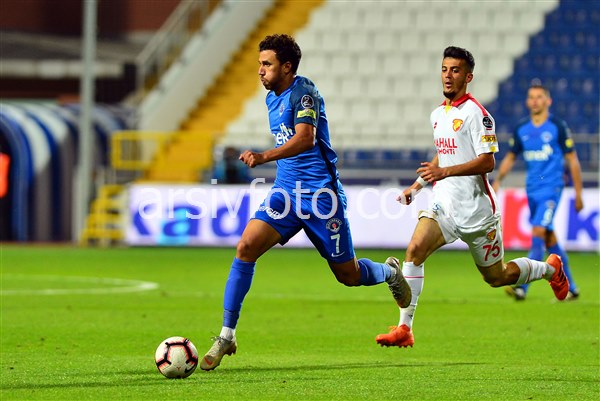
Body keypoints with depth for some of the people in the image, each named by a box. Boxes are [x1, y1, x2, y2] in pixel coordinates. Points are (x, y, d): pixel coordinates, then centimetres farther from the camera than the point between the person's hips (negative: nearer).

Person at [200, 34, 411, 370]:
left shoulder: (303, 92, -15)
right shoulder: (272, 99, 12)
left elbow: (306, 138, -31)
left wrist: (263, 157, -42)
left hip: (321, 192, -7)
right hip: (286, 190, 7)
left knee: (348, 275, 3)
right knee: (247, 247, -15)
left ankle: (389, 272, 39)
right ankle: (227, 335, -13)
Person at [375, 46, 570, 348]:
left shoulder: (475, 113, -13)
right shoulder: (437, 115, 12)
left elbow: (487, 162, -20)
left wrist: (444, 172, -29)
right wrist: (416, 186, 20)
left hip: (476, 209, -6)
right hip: (444, 204, 6)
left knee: (497, 277, 8)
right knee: (414, 249, -19)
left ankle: (550, 268, 38)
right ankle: (404, 329, -20)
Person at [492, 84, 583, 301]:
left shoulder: (558, 127, -4)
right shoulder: (521, 129, 8)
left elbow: (572, 159, 0)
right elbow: (511, 157, 19)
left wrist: (578, 193, 0)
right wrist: (498, 180, 4)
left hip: (552, 187, -5)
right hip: (532, 190, 5)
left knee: (538, 232, -18)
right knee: (550, 240, 10)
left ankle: (522, 287, -23)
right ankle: (570, 288, 20)